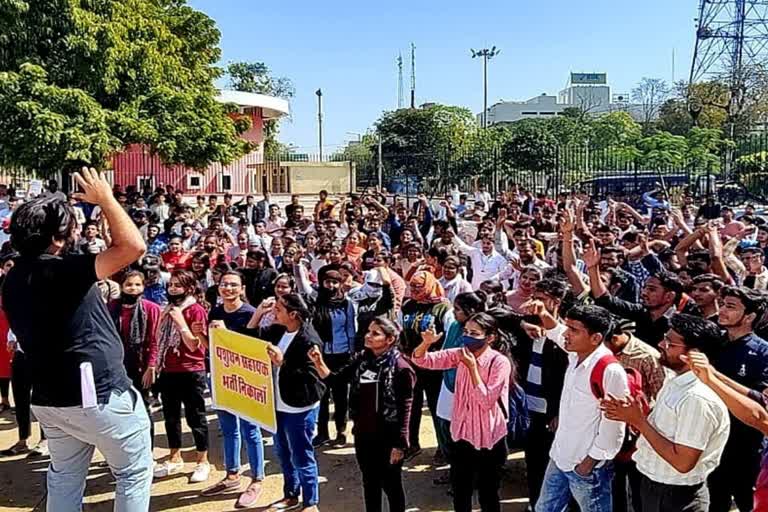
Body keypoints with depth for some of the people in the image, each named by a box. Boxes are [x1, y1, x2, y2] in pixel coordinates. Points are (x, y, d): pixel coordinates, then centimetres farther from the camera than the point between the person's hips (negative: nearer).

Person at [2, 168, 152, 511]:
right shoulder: (61, 271, -21)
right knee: (135, 472, 9)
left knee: (64, 479, 21)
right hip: (98, 395, -8)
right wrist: (104, 199, -17)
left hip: (49, 400, 8)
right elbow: (133, 246, -28)